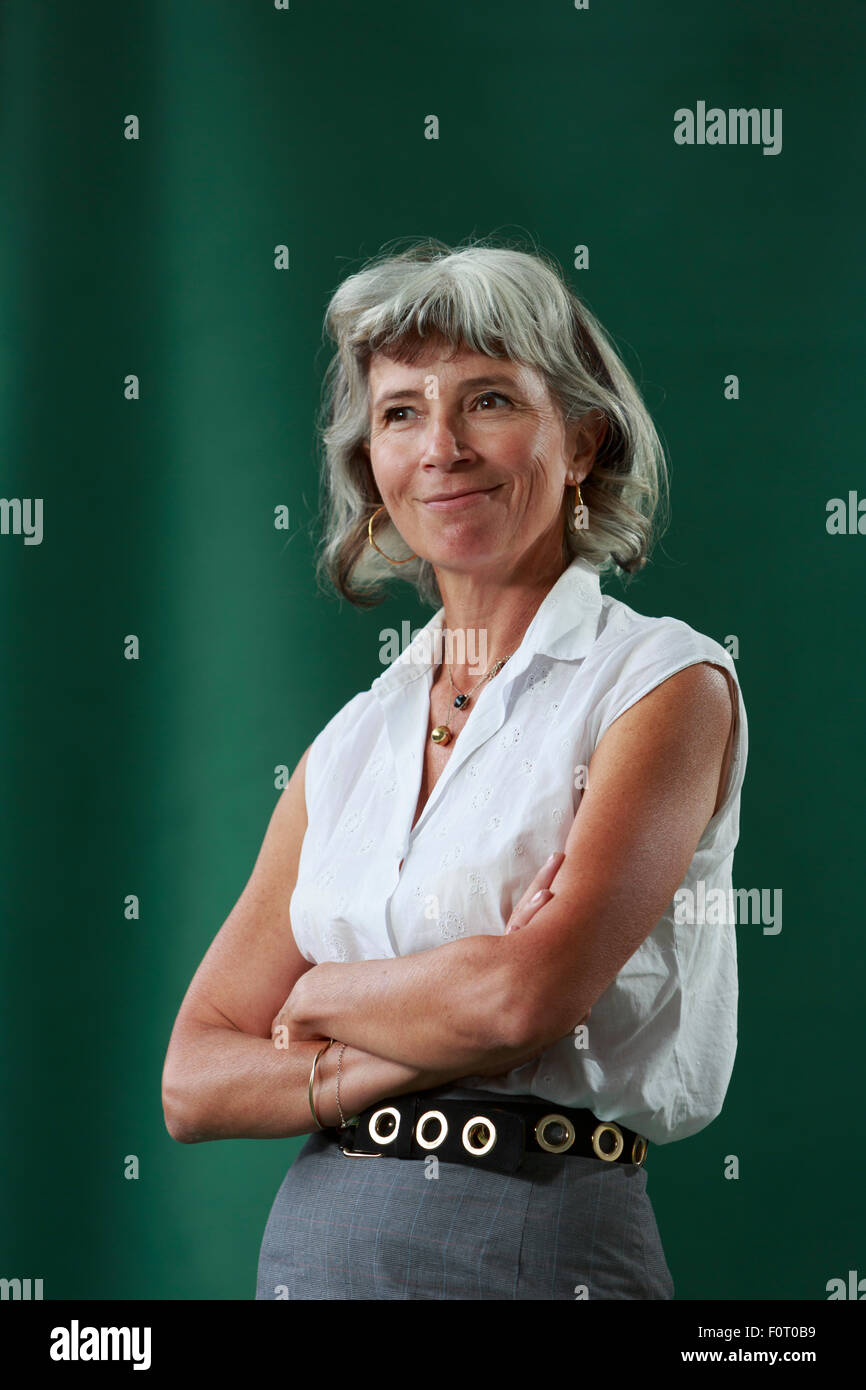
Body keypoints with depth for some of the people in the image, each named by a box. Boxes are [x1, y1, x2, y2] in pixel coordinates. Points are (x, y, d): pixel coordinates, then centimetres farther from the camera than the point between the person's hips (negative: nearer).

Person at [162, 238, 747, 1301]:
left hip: (546, 1243, -4)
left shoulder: (667, 684, -6)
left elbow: (527, 992, -19)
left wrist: (317, 997, -3)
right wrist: (398, 1058, -13)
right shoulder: (352, 741, 8)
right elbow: (194, 1082, 4)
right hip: (315, 1245, 4)